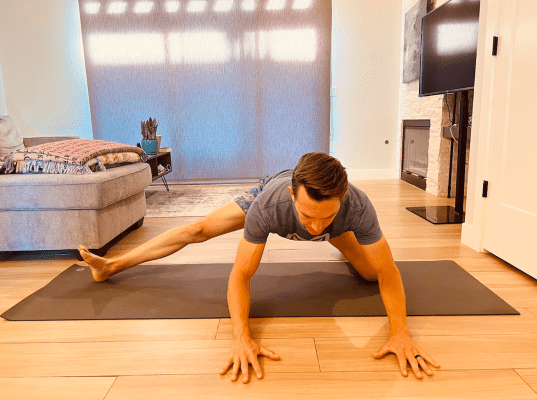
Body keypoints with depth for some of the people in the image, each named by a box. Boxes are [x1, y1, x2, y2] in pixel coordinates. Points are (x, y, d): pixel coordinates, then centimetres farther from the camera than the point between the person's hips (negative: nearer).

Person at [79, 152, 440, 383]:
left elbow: (386, 272, -34)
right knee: (199, 230, -3)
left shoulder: (358, 206, -45)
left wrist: (401, 333, -48)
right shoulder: (268, 206, -48)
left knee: (371, 271, -1)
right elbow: (240, 275, -40)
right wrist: (241, 336, -55)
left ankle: (346, 244, 41)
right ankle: (112, 265, 17)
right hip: (269, 193, -1)